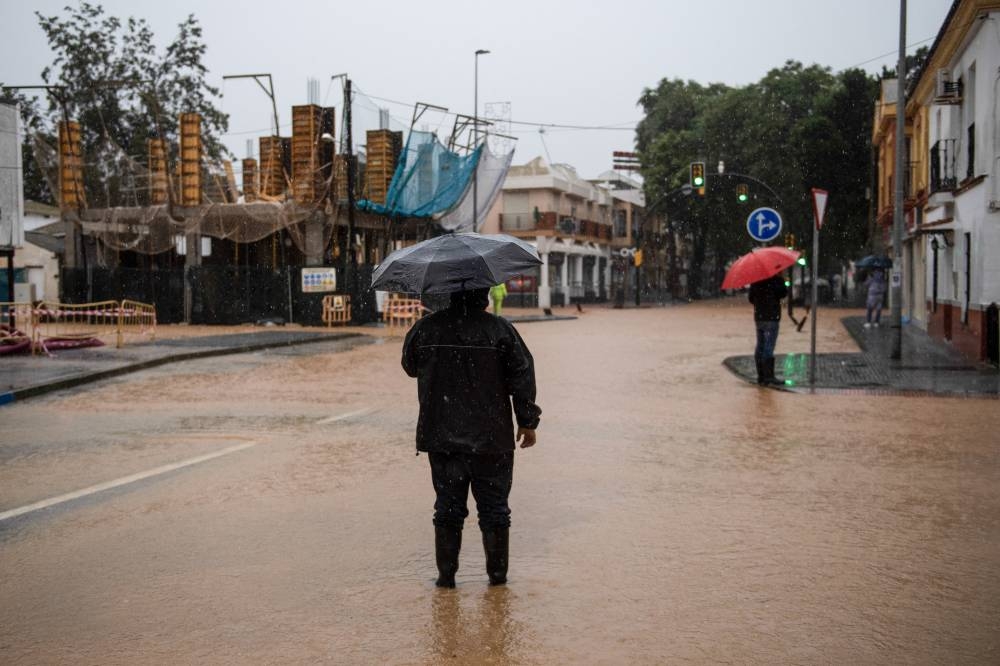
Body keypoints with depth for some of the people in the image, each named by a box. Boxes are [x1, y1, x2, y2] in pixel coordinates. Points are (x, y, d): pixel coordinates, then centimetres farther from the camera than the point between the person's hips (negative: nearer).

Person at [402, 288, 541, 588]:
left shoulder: (424, 329, -2)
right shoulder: (501, 330, -7)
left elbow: (410, 366, 15)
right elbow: (522, 376, -5)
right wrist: (528, 422, 4)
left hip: (441, 438, 2)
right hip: (492, 439, -2)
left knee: (448, 507, 11)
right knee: (494, 508, 10)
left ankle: (446, 574, 12)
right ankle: (497, 573, 15)